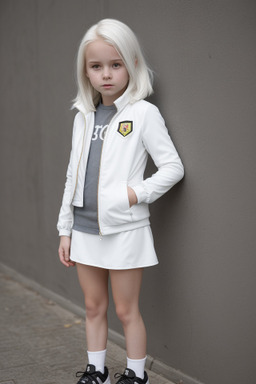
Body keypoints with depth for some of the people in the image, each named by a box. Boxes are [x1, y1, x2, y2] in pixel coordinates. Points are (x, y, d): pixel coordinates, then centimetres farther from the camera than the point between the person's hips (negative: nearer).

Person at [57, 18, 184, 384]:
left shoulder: (143, 113, -8)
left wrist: (137, 194, -17)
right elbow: (73, 178, 12)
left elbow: (173, 167, -8)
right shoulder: (84, 117, 8)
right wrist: (65, 230, 12)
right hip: (85, 228, 5)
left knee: (127, 309, 6)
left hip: (124, 229, -5)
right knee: (93, 306, 16)